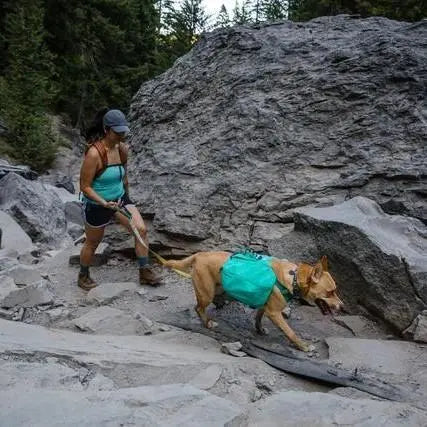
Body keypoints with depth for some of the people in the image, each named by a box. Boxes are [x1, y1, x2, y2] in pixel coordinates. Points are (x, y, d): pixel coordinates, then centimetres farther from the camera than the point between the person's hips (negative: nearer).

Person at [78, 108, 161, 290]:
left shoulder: (122, 149, -6)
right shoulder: (94, 153, -27)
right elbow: (85, 186, -22)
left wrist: (126, 196, 21)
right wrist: (104, 203, -33)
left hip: (120, 198, 5)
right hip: (97, 205, -5)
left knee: (141, 229, -10)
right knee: (92, 243, 15)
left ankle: (144, 272, 4)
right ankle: (83, 276, 40)